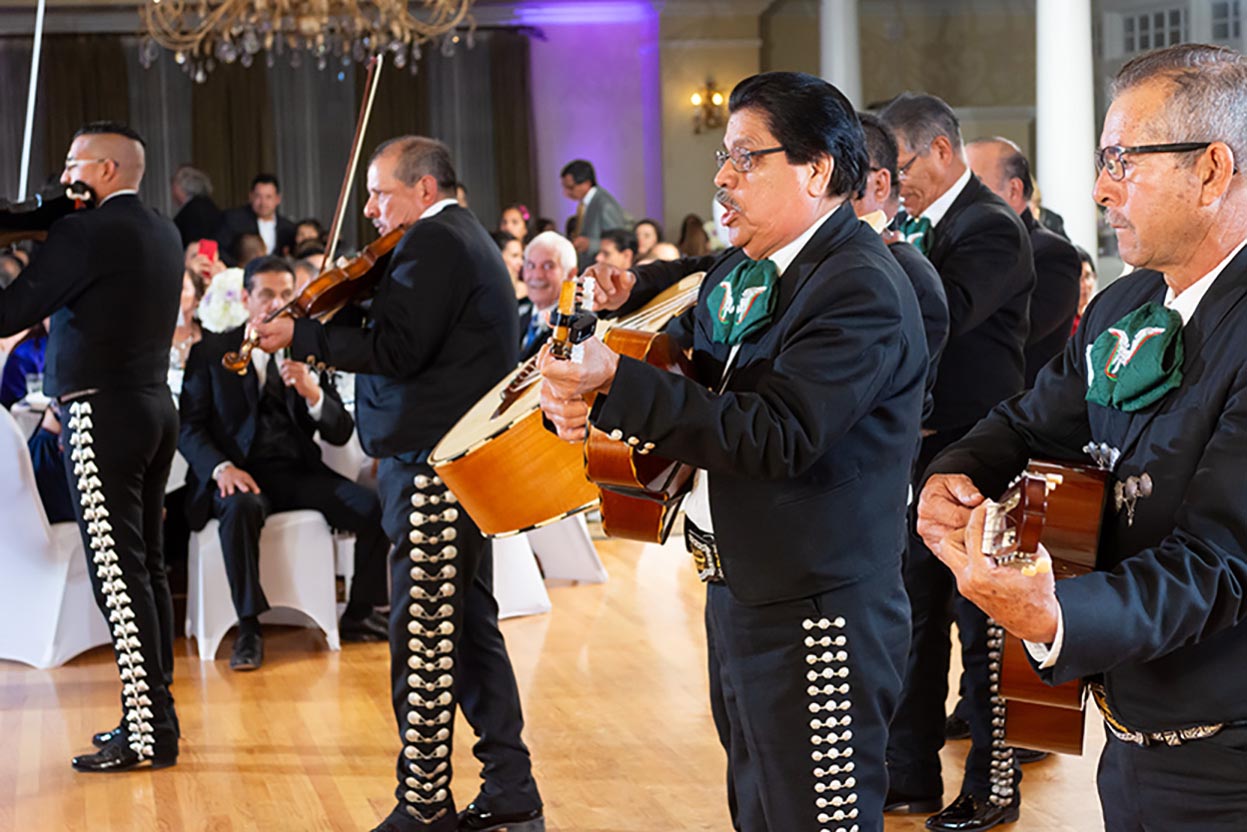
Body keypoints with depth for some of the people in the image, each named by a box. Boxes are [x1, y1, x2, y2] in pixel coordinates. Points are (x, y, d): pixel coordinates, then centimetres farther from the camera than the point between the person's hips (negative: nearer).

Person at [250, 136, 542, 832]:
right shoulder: (470, 240, 22)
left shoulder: (433, 242, -12)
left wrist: (301, 336, -13)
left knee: (424, 638, -6)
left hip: (432, 462, -11)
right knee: (470, 625, 14)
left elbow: (398, 350, -21)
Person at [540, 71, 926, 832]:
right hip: (741, 595, 9)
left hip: (815, 618, -9)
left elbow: (775, 438, -27)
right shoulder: (741, 271, 11)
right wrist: (584, 394, -11)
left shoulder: (863, 290, -18)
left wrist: (617, 387, -30)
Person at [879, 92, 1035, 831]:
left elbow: (944, 314, -30)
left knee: (982, 628, 3)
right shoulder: (928, 227, 12)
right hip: (923, 457, 8)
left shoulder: (991, 227, -14)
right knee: (916, 622, 14)